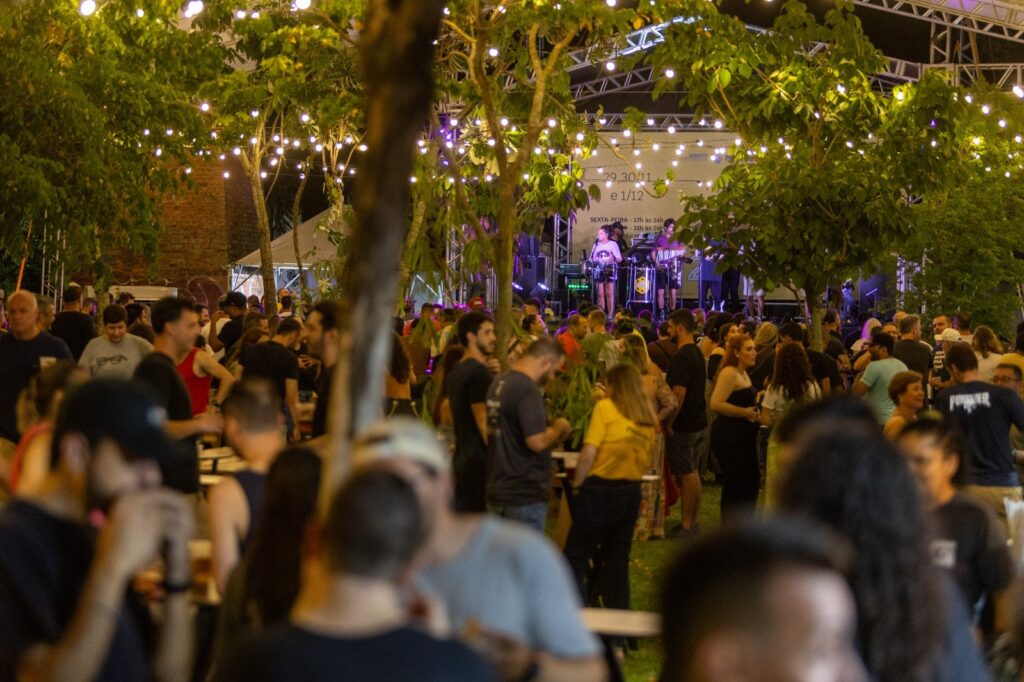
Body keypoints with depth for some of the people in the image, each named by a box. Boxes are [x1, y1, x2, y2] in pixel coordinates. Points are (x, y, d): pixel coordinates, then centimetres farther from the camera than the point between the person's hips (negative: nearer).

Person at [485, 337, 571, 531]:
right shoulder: (527, 389, -19)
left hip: (496, 492, 9)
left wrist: (553, 435, 13)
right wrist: (558, 428, -5)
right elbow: (537, 442, -24)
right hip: (525, 494, -9)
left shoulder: (498, 383, 11)